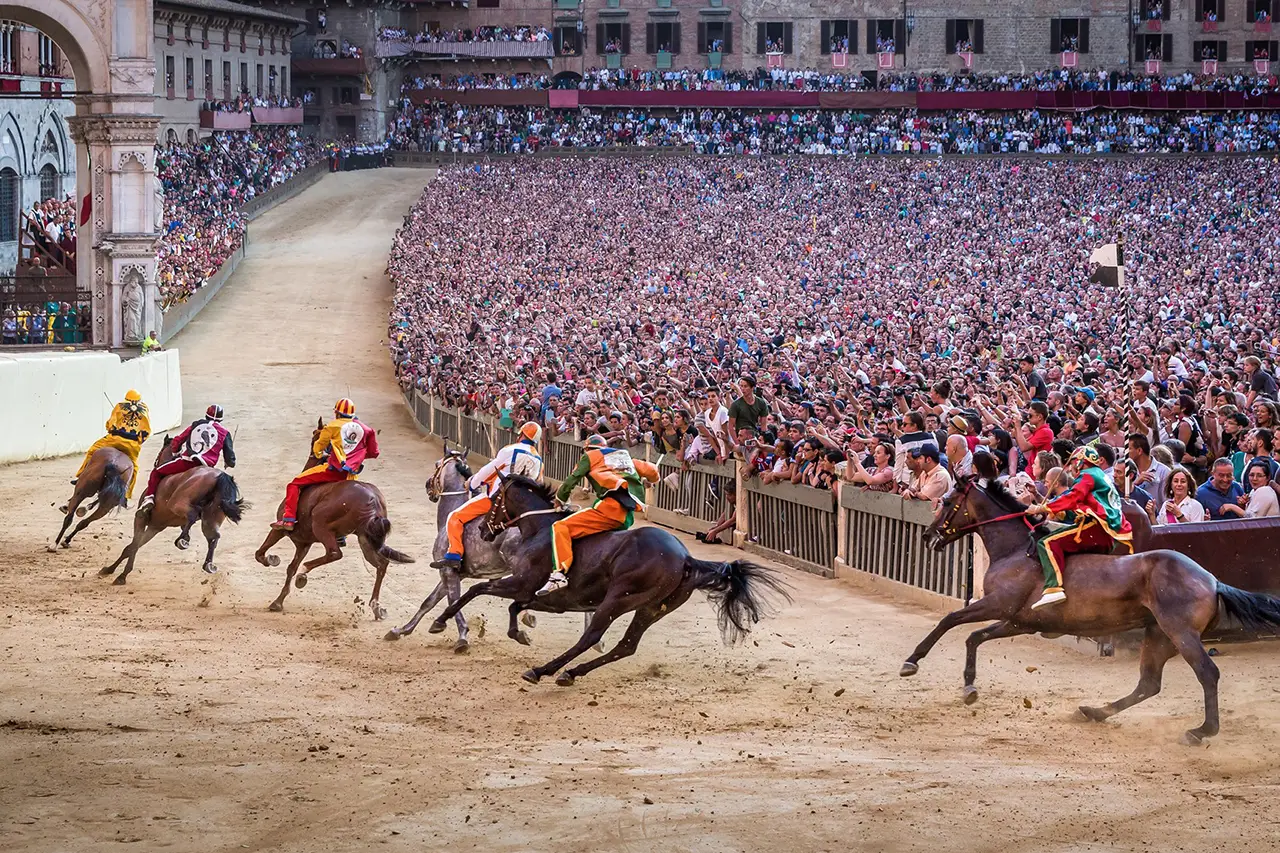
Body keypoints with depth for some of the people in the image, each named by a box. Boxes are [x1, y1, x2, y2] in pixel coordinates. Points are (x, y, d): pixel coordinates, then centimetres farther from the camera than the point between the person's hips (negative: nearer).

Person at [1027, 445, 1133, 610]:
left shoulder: (1087, 475, 3)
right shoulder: (1103, 478, 32)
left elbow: (1072, 498, -12)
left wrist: (1041, 509, -9)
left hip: (1096, 526, -10)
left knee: (1047, 542, -20)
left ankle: (1053, 587, -37)